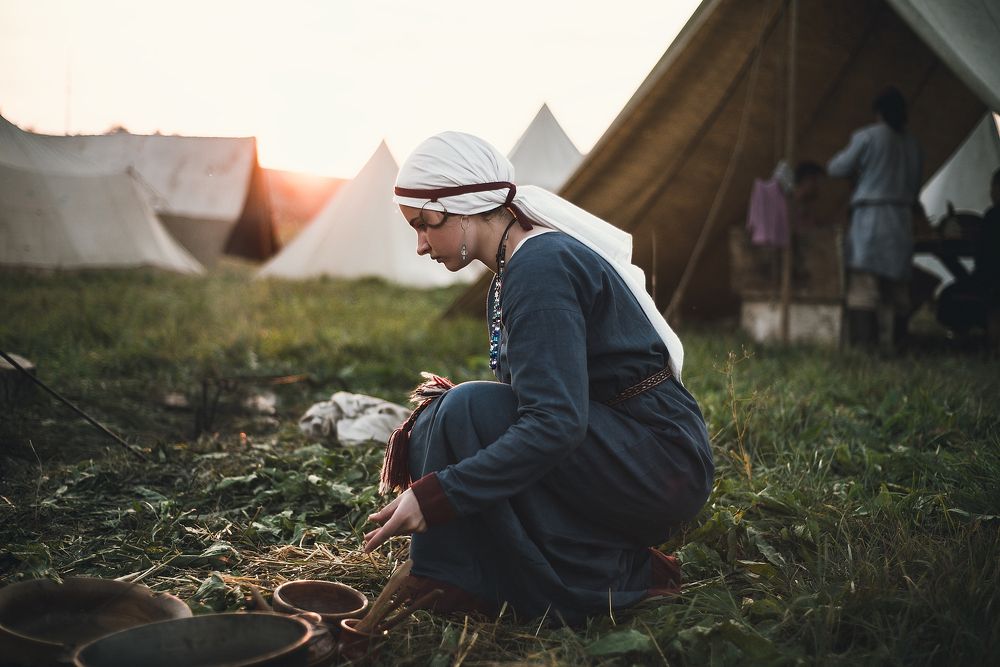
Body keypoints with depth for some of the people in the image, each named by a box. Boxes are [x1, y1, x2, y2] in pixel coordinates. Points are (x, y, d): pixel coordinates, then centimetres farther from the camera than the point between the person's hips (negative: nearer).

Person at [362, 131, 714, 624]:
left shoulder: (540, 265, -20)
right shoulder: (512, 272, 11)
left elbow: (555, 422, -29)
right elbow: (537, 400, 14)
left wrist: (435, 495, -27)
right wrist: (452, 405, -4)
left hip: (664, 462, -10)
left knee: (466, 415, -24)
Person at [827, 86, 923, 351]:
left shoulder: (867, 136, -3)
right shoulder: (913, 145, 14)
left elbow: (837, 169, 3)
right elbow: (915, 186, 20)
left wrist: (836, 160, 23)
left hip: (869, 215, -5)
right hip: (902, 219, 6)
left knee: (863, 281, -8)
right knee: (896, 284, 8)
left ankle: (861, 341, -16)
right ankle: (891, 342, 8)